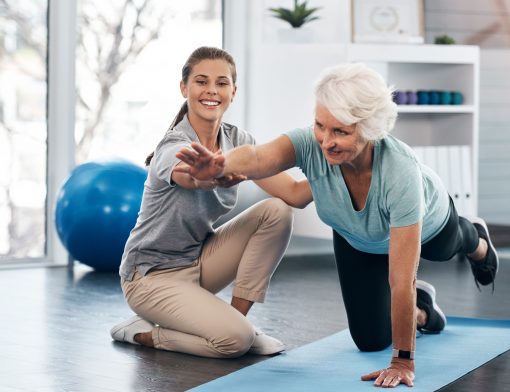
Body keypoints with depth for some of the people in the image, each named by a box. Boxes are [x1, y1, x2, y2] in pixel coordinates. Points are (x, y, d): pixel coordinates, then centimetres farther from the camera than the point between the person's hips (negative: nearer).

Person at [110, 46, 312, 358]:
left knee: (276, 212, -14)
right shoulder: (174, 147, -26)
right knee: (233, 339, -27)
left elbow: (293, 193, -15)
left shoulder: (237, 140, -5)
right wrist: (218, 176, -76)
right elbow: (192, 177, -52)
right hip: (153, 274, -7)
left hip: (200, 259, 7)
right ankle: (143, 333, -1)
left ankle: (237, 317, -3)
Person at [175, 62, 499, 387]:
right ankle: (421, 306, 37)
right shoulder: (311, 144, -40)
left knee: (444, 250, 33)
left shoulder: (399, 171, -48)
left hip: (426, 223, -2)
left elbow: (401, 279, -45)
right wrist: (219, 166, -85)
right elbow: (257, 157, -63)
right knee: (371, 340, 4)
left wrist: (403, 362, -41)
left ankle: (477, 241, 70)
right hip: (357, 238, 2)